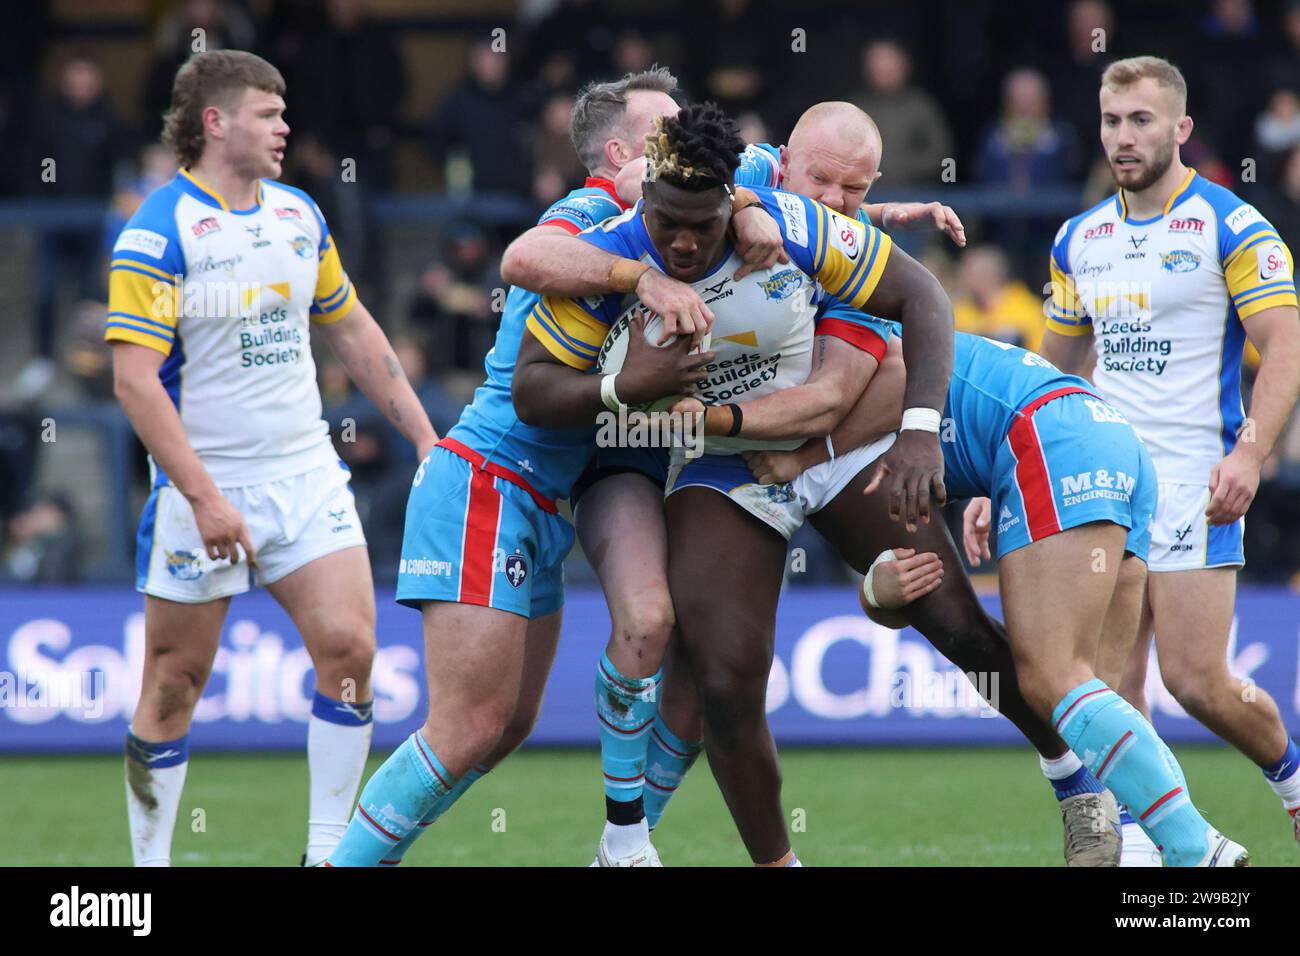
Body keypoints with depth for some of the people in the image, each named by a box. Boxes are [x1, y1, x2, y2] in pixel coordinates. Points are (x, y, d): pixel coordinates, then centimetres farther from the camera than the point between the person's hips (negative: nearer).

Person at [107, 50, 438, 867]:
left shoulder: (299, 214, 8)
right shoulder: (158, 232, -13)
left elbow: (354, 332, 20)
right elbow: (134, 378, -18)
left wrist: (423, 434, 17)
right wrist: (203, 494, -22)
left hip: (306, 477, 5)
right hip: (203, 491, -5)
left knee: (349, 647, -8)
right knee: (176, 682, 1)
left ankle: (329, 851, 2)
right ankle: (150, 861, 13)